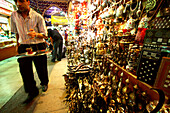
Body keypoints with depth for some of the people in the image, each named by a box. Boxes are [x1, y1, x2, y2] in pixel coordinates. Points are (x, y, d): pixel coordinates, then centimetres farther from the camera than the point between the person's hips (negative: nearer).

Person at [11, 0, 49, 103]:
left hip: (38, 46, -3)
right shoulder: (14, 16, 5)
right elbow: (16, 32, 18)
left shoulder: (38, 17, -6)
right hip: (23, 47, 4)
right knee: (25, 70, 4)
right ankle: (32, 91, 25)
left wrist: (36, 34, -26)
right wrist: (18, 44, 16)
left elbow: (44, 35, -6)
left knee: (41, 69, 9)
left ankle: (44, 83, 41)